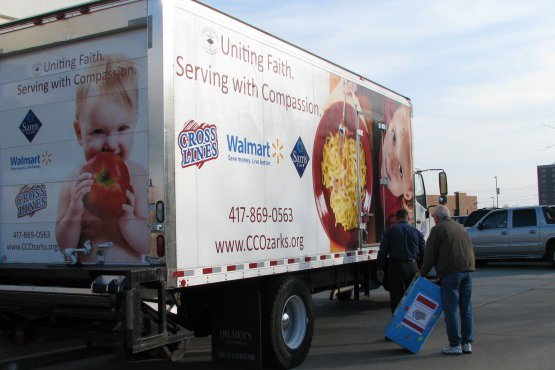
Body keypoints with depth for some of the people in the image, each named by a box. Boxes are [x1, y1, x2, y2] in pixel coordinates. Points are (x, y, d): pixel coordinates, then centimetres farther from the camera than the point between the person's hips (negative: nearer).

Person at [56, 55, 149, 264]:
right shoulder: (73, 181, -3)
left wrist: (127, 220, -23)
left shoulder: (138, 178, -8)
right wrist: (74, 211, -15)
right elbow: (65, 246, 0)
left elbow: (147, 246, -8)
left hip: (128, 273, -1)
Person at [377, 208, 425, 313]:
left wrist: (380, 268, 2)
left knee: (396, 297, 1)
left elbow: (383, 251, -2)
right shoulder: (416, 231, 9)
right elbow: (422, 252, 10)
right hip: (412, 267, 3)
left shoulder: (390, 231, 1)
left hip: (396, 266, -3)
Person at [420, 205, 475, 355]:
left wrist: (422, 273, 5)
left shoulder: (437, 230, -2)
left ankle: (455, 345, -1)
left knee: (451, 309, -2)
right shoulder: (460, 228, 19)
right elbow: (470, 250, 21)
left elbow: (430, 255, -4)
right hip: (467, 270, 7)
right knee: (466, 309, 12)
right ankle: (467, 343, 16)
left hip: (450, 273, -7)